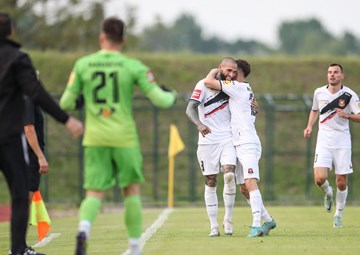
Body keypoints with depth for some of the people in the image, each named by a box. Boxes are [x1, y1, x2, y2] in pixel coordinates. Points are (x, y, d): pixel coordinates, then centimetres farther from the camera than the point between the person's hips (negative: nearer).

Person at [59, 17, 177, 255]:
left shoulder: (82, 65, 2)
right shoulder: (133, 66, -3)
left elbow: (66, 103, 5)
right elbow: (161, 100, -4)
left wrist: (77, 102, 28)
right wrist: (171, 95, 19)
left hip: (95, 138, 1)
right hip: (124, 137, -1)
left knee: (95, 193, 2)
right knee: (132, 190, 15)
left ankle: (83, 229, -29)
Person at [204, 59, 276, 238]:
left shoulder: (237, 87, -9)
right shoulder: (247, 90, 20)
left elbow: (208, 81, -14)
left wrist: (215, 70, 4)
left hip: (247, 144, -10)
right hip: (240, 144, 10)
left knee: (250, 184, -19)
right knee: (245, 187, 12)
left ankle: (256, 225, -28)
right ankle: (268, 220, 20)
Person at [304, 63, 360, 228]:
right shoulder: (319, 92, 5)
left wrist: (347, 115, -26)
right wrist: (309, 127, 9)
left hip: (342, 141, -1)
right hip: (324, 140, 1)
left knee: (341, 182, -1)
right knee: (319, 178, -16)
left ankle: (339, 214, 19)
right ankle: (327, 193, 19)